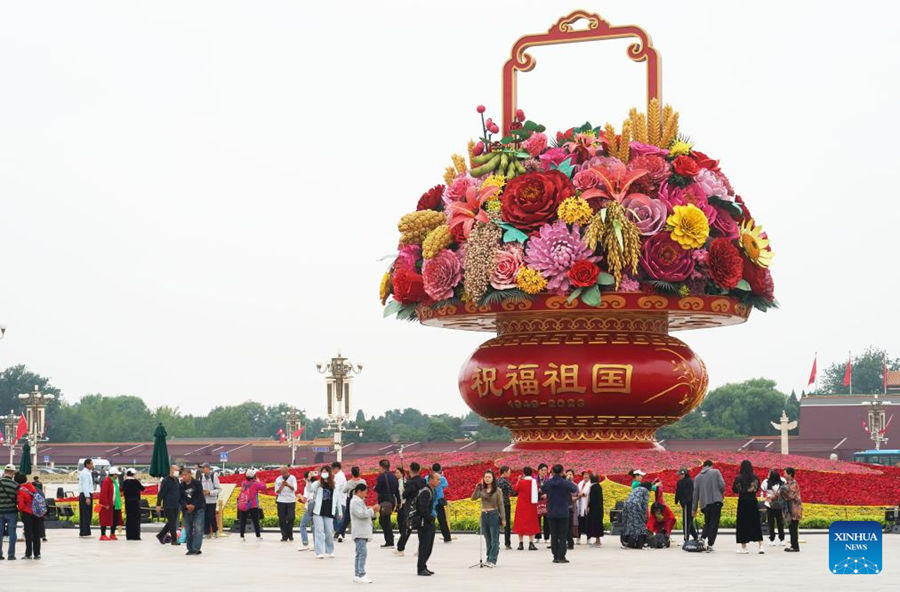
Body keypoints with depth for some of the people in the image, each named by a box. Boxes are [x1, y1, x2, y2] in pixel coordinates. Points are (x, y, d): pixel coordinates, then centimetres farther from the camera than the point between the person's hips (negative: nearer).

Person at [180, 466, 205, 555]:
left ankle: (196, 548, -14)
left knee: (198, 529, -12)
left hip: (198, 509, -4)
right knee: (188, 530, 6)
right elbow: (180, 499, 0)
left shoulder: (197, 483, -4)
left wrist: (194, 505, -17)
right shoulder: (181, 486, 4)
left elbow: (200, 496, -8)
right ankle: (190, 549, 14)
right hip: (187, 510, 4)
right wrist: (186, 506, -17)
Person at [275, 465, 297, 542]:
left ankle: (290, 535, 12)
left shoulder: (292, 478, 2)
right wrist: (281, 486, -14)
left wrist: (288, 485, -27)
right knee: (282, 519, -4)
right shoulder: (278, 479, 6)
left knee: (291, 518, -4)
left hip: (291, 501, -1)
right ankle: (284, 536, 2)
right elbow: (277, 492, 5)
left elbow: (294, 489, -9)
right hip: (281, 501, 1)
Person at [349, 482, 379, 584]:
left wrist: (373, 510, 13)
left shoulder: (360, 501, 21)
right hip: (359, 533, -11)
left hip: (363, 532, 11)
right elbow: (361, 514, -21)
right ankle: (361, 575, -19)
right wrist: (372, 509, -14)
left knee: (360, 554, 13)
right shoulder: (355, 502, -11)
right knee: (362, 553, -16)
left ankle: (357, 575, 17)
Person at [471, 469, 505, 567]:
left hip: (494, 515, -4)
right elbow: (473, 497, -6)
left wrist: (503, 519, -3)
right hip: (484, 515, 4)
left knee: (494, 539, -3)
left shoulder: (497, 490, -3)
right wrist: (477, 488, -17)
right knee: (487, 539, 11)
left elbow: (500, 505, -1)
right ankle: (489, 558, 19)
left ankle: (492, 560, -2)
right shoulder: (482, 490, 7)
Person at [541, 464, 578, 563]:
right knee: (562, 536, 1)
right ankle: (561, 557, -3)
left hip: (551, 513, 2)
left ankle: (555, 556, 7)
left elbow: (542, 489, 17)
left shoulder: (547, 483, -3)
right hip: (564, 513, -2)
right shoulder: (566, 483, -10)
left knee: (554, 536, 8)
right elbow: (575, 490, 6)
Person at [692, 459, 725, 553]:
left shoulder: (698, 477, 12)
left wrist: (694, 509, 17)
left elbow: (695, 494, 12)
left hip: (704, 503, 3)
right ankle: (710, 545, -7)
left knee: (707, 523, 18)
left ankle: (702, 538, -4)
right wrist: (722, 493, 16)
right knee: (714, 523, 0)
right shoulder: (716, 472, 3)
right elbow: (722, 484, -7)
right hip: (716, 501, -3)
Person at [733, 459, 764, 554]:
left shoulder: (739, 478, -11)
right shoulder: (755, 478, -3)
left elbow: (734, 489, -4)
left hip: (742, 501, -2)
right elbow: (757, 489, 9)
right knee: (756, 524, 8)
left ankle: (743, 547, 7)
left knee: (743, 524, 6)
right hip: (753, 502, 2)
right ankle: (760, 546, 3)